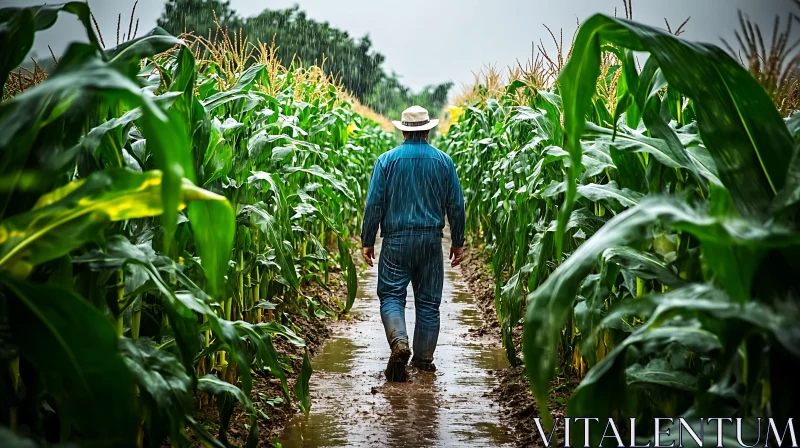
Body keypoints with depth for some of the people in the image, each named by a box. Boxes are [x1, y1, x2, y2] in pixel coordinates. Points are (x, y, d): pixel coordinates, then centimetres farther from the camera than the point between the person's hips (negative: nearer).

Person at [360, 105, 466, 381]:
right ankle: (424, 358, 14)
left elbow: (374, 204, -4)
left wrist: (367, 241, 4)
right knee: (428, 301, 9)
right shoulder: (443, 161, 3)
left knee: (391, 295, 4)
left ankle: (399, 341, -20)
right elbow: (456, 206, 6)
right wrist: (458, 242, 15)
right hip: (431, 240, 2)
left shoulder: (387, 160, -2)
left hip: (396, 239, -2)